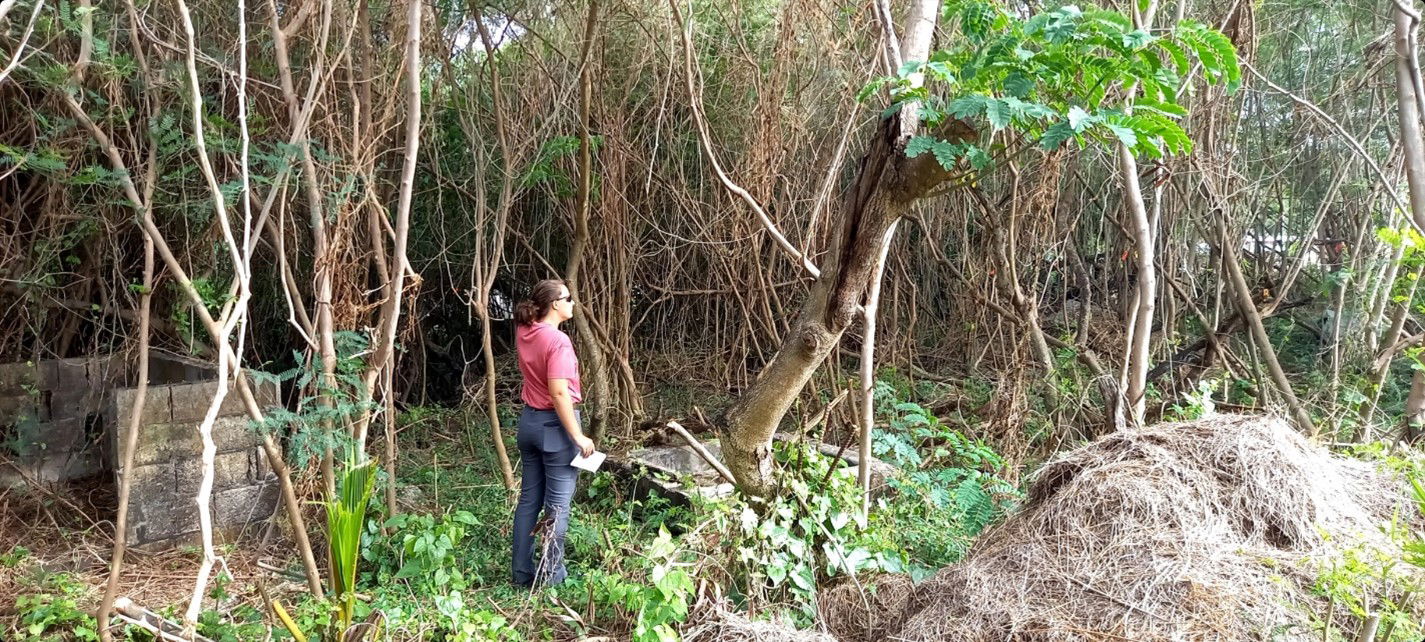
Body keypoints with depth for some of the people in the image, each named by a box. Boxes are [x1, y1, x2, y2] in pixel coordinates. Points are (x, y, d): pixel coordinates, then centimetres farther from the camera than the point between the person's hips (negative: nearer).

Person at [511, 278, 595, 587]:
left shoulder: (524, 333, 2)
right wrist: (578, 436, -23)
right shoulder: (558, 341, -20)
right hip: (555, 424, -8)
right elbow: (559, 393, -26)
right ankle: (552, 577, 7)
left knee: (529, 498, 14)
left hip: (529, 421, 8)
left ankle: (522, 573, 21)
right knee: (558, 504, 1)